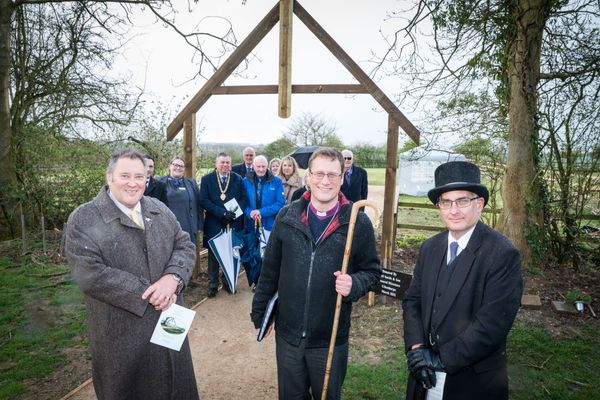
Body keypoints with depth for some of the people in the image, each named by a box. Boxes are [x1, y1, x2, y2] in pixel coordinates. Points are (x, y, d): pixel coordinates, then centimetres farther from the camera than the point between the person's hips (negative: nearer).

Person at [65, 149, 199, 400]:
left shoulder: (160, 210, 4)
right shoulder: (84, 220, -11)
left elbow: (185, 246, 1)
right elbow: (90, 274, -20)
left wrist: (172, 278, -19)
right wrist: (147, 293, -20)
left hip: (169, 322, 5)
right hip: (122, 334, -4)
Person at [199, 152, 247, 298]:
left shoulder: (238, 179, 5)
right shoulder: (207, 179, 0)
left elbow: (244, 198, 3)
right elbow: (204, 201, -8)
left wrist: (234, 212, -14)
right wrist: (222, 212, -18)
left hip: (234, 223, 1)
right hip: (214, 224, -1)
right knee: (213, 255, 10)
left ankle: (228, 281, 27)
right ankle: (213, 284, 23)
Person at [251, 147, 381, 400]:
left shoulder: (358, 223, -11)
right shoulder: (287, 216, -5)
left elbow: (372, 270, -1)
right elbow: (270, 268, 3)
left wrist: (354, 284, -23)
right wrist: (259, 312, 8)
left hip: (331, 339, -1)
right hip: (287, 334, 2)